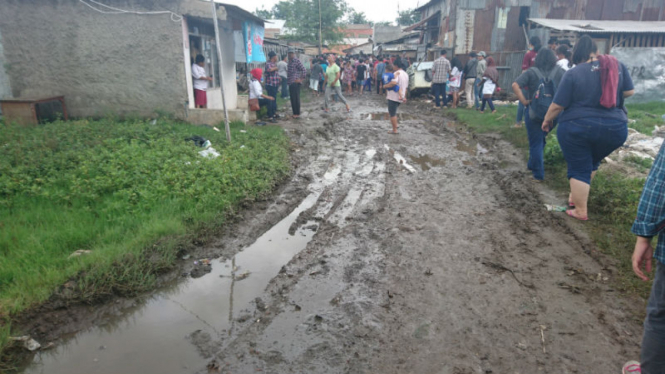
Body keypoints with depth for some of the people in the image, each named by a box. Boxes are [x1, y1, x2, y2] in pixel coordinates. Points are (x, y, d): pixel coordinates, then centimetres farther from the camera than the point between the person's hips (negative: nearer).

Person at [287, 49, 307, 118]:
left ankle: (297, 114, -1)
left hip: (295, 83, -9)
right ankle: (295, 113, 18)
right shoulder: (290, 61, 16)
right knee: (292, 99, 12)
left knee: (296, 99, -6)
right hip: (291, 83, 9)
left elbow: (304, 70, -17)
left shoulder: (297, 61, -11)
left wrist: (300, 79, -15)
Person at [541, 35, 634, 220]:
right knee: (591, 163, 26)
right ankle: (576, 197, 35)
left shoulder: (573, 73, -8)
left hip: (577, 127, -4)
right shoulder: (617, 65, 2)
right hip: (614, 128, 4)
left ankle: (580, 211, 12)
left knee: (579, 169, 8)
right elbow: (629, 91, 9)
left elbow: (558, 105, -9)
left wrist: (547, 120, 8)